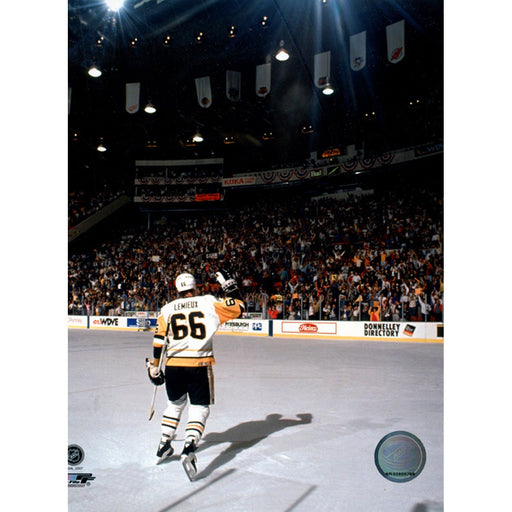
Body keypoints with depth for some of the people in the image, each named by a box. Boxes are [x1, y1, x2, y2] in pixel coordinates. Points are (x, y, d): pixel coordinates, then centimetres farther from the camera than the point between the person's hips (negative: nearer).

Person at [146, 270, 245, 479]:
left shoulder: (167, 309, 9)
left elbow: (159, 341, 7)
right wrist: (229, 285, 16)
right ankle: (189, 449, -14)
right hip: (199, 366, -3)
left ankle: (164, 445, 33)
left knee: (175, 403, 26)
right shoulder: (208, 303, 1)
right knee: (199, 408, 5)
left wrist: (154, 367, 16)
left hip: (173, 366, 4)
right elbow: (237, 307, 5)